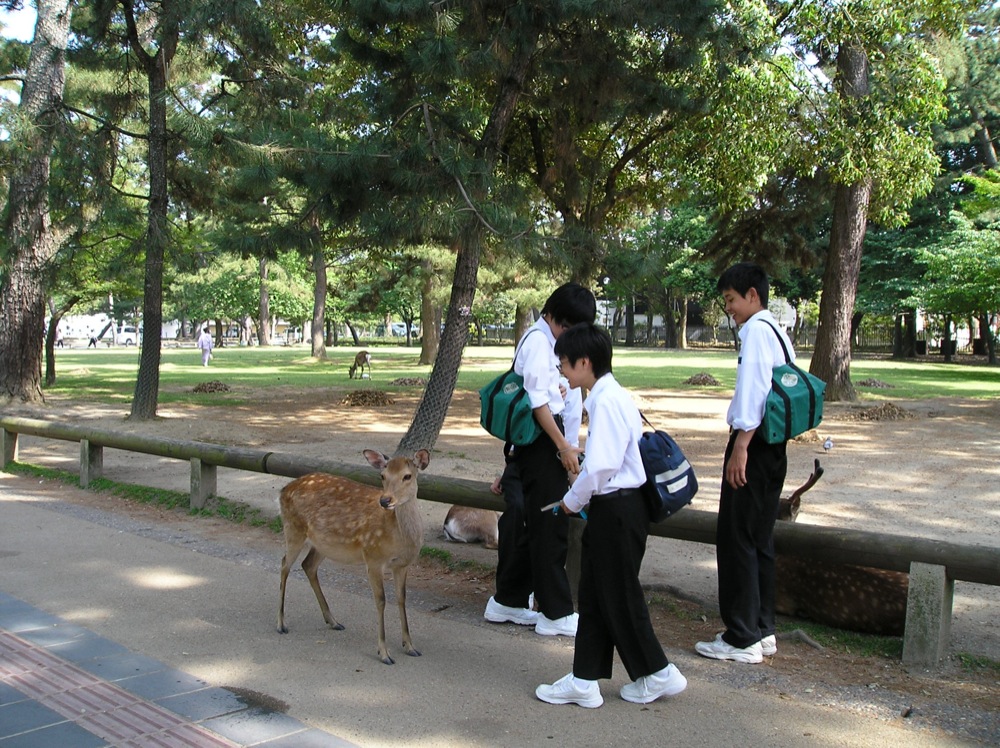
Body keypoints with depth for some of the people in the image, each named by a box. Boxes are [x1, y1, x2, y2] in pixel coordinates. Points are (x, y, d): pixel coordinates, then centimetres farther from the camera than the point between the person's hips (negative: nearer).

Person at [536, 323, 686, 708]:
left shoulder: (607, 401, -19)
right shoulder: (612, 397, 11)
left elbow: (601, 466, -23)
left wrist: (572, 501, -9)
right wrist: (581, 498, 12)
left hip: (617, 509, -10)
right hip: (611, 507, 10)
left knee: (619, 596, 4)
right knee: (594, 596, 14)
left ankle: (658, 674, 20)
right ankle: (584, 681, 23)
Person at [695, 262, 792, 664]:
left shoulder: (756, 330, -12)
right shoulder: (778, 332, 16)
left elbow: (753, 388, -22)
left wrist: (741, 446, -24)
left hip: (753, 445, -10)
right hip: (774, 447, 10)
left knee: (736, 538, -3)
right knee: (759, 539, 15)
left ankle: (742, 638, 3)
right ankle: (762, 631, 24)